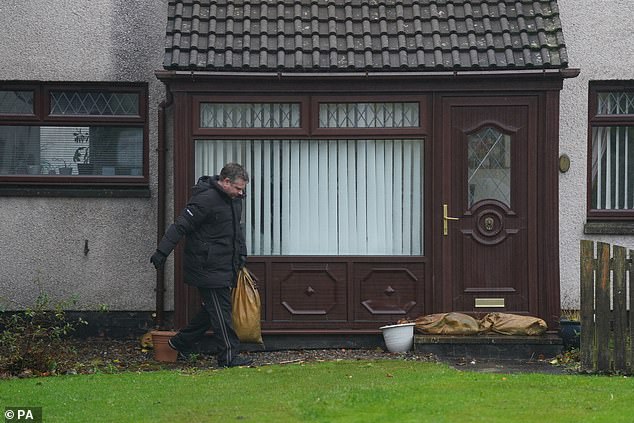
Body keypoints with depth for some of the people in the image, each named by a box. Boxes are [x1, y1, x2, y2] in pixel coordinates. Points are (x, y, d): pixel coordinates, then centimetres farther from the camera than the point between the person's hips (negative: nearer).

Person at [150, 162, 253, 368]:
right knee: (220, 310, -7)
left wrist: (241, 254, 18)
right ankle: (228, 356, -2)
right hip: (208, 268, -9)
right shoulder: (206, 199, -18)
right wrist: (162, 252, -21)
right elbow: (181, 226, -19)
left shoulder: (234, 199, 11)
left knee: (213, 309, 13)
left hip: (225, 266, 9)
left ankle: (180, 342, 26)